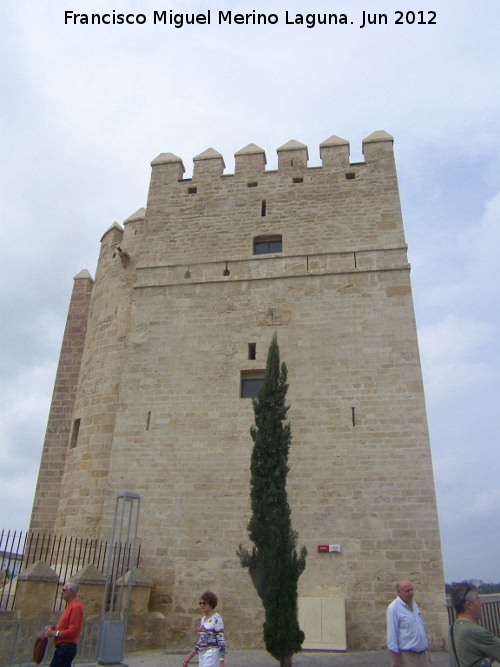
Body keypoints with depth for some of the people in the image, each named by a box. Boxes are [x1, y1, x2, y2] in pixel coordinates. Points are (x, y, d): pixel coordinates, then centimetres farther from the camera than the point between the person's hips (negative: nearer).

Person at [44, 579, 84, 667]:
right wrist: (53, 627, 8)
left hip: (66, 649, -10)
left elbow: (73, 631, -24)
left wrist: (54, 633, -19)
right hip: (64, 648, 10)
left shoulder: (76, 607, -18)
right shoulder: (71, 605, 16)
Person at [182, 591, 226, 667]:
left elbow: (221, 641, -15)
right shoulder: (203, 619, 15)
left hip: (212, 655, -8)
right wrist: (189, 657, 18)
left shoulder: (216, 618, -11)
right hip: (202, 655, 8)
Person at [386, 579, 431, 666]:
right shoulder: (393, 608, -14)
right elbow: (392, 635, -16)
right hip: (408, 656, -7)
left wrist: (427, 650, 18)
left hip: (423, 654, 7)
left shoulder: (414, 605, 10)